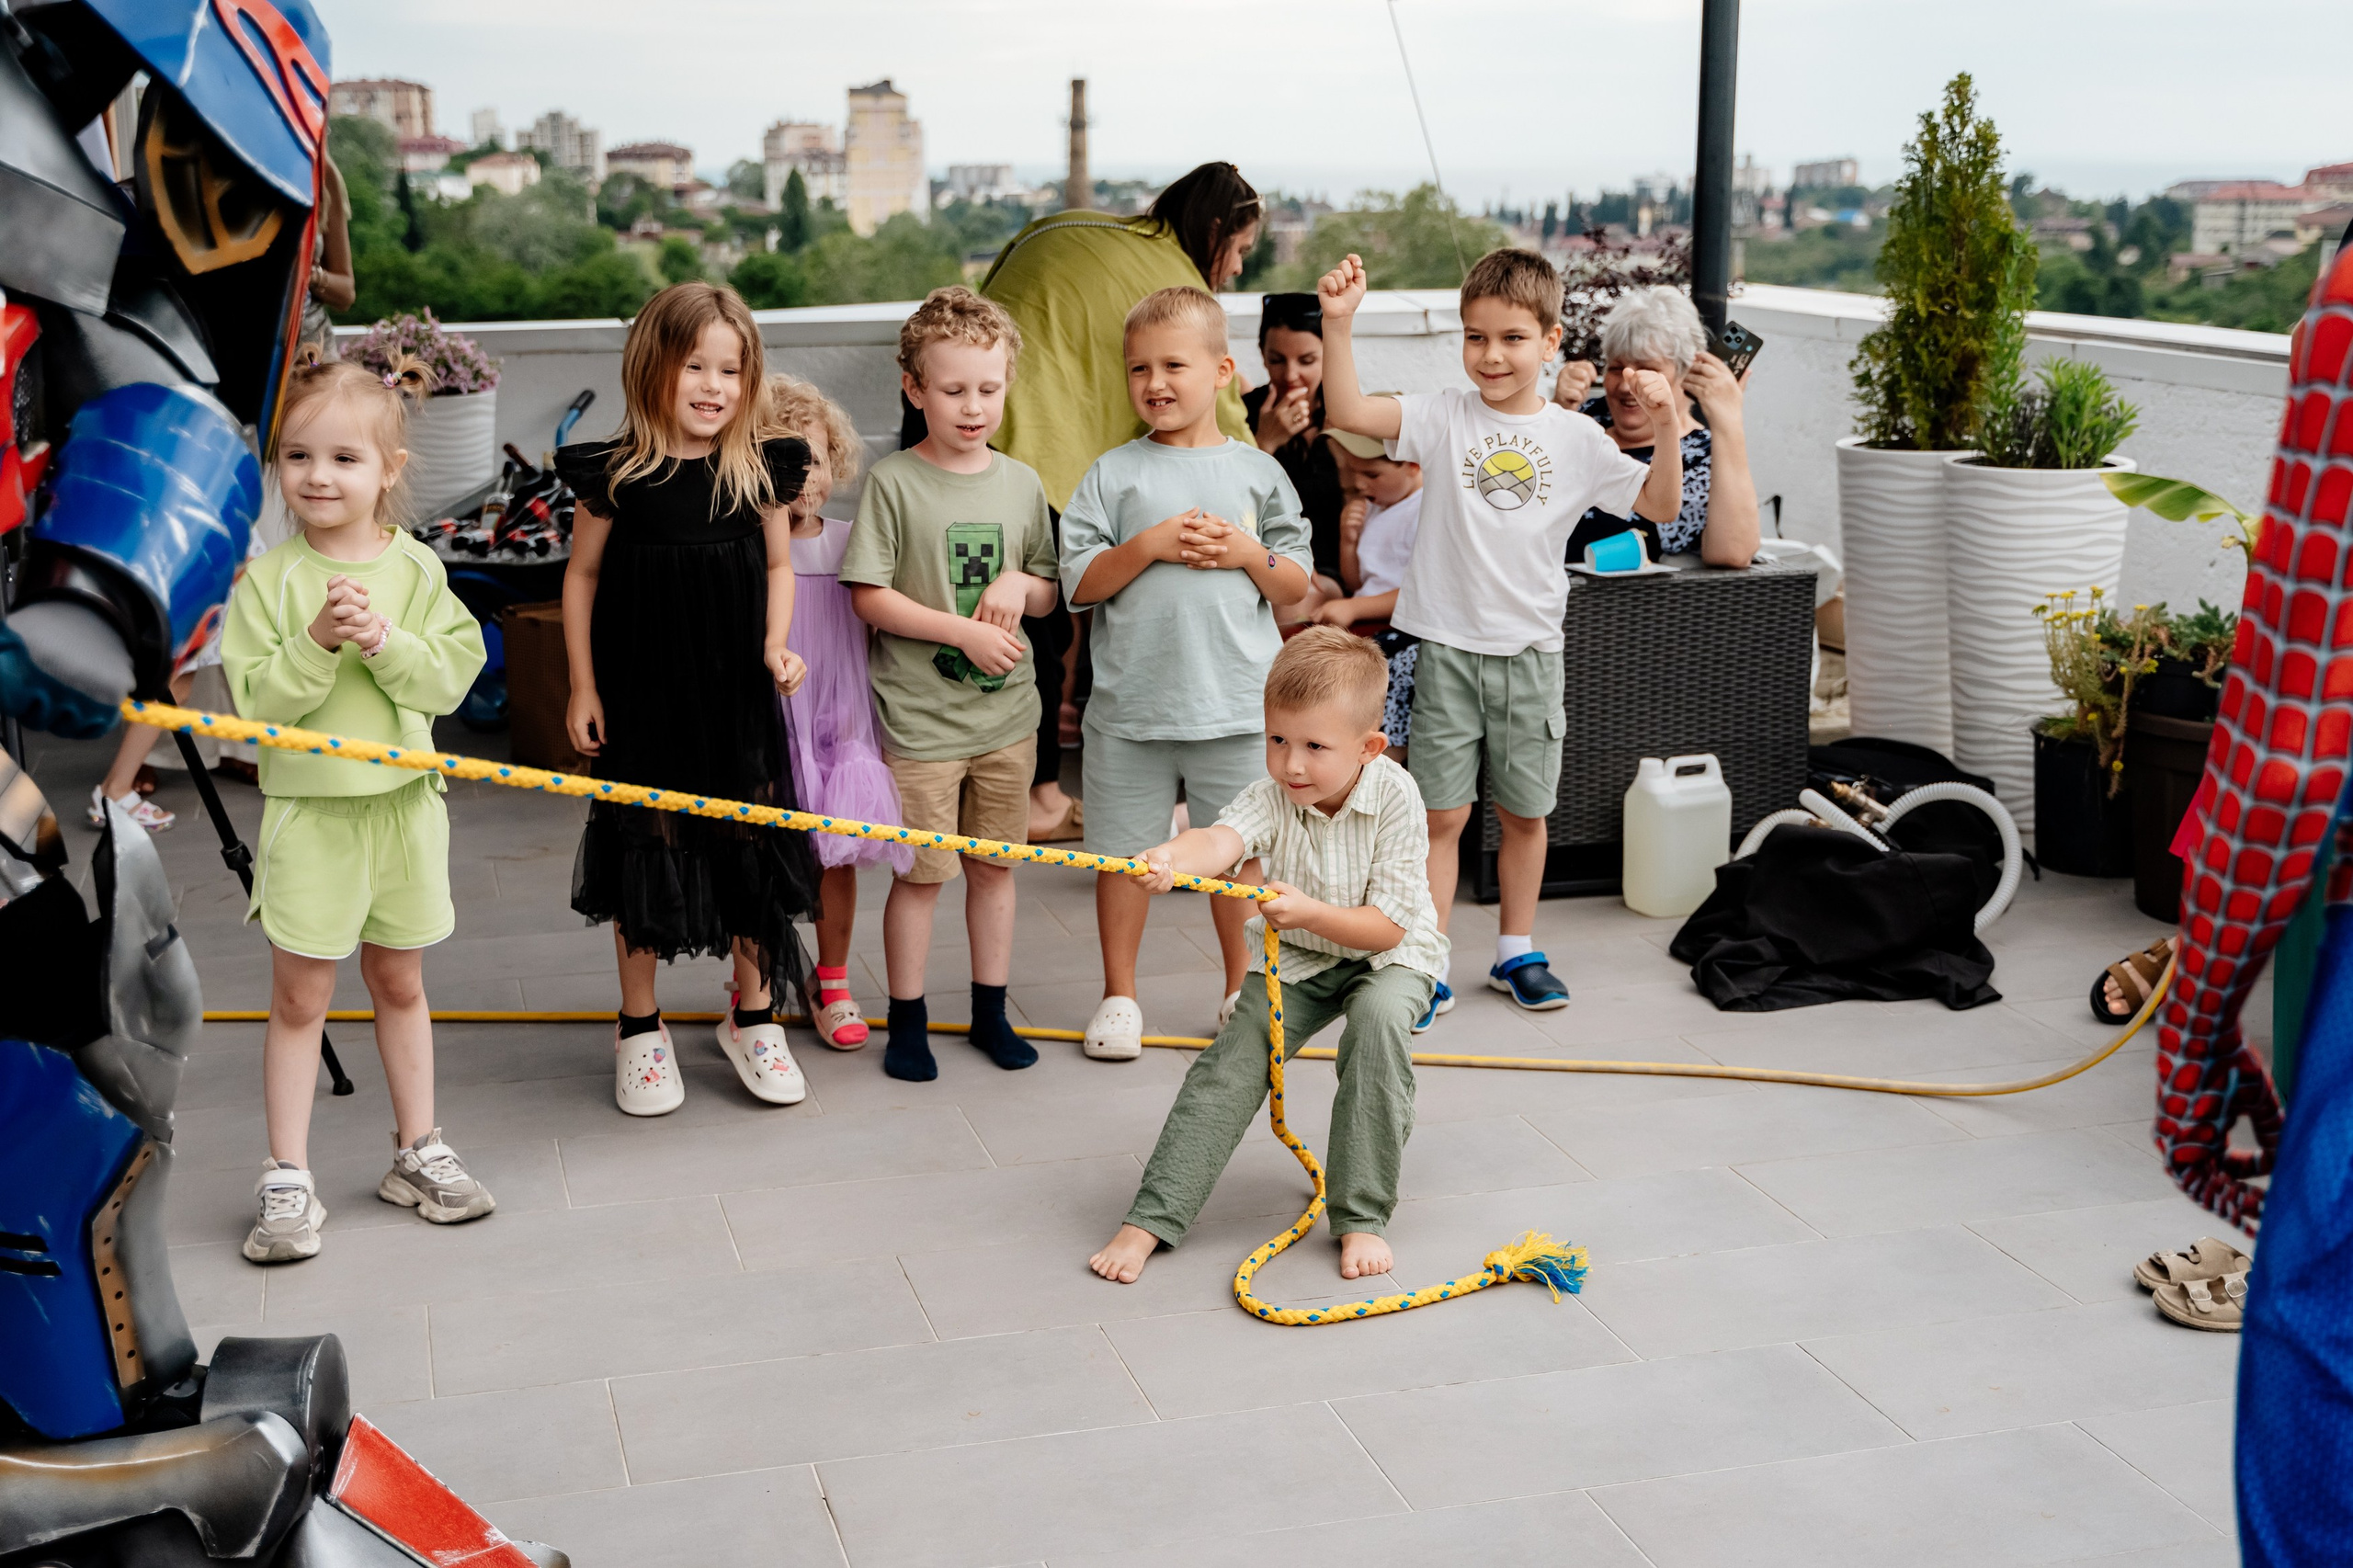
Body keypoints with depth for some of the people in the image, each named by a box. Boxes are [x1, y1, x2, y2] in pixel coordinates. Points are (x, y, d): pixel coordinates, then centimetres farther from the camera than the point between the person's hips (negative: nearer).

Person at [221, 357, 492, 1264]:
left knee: (399, 984, 16)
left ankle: (418, 1151, 28)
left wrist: (384, 642, -22)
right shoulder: (267, 579, -5)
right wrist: (319, 642, -24)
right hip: (307, 807, -2)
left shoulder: (416, 569, 0)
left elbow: (451, 678, -7)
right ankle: (287, 1178, 12)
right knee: (299, 997, 3)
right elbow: (254, 698, -11)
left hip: (402, 802, 2)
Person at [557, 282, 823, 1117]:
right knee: (643, 854, 7)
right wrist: (581, 687, 0)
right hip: (641, 702, -2)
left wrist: (776, 644, -6)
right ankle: (640, 1030, 23)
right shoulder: (618, 474, -8)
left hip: (738, 700, 2)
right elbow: (582, 575, 1)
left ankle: (753, 1018, 26)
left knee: (751, 851, 8)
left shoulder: (760, 469, -2)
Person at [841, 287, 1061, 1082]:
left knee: (994, 864, 13)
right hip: (920, 716, -4)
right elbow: (868, 596, -11)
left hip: (1007, 712, 4)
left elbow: (1050, 594, 14)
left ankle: (990, 1009, 27)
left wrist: (1021, 584, -9)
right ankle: (908, 1019, 17)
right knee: (920, 872, 2)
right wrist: (964, 631, -16)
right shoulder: (894, 482, -8)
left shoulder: (1021, 482, 6)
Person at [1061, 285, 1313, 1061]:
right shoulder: (1113, 474, 2)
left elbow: (1297, 587, 8)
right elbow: (1079, 585, -3)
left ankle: (1242, 990, 28)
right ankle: (1119, 994, 23)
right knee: (1124, 850, 7)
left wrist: (1248, 554, -10)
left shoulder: (1257, 472, 6)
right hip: (1130, 704, 0)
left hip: (1235, 704, 1)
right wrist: (1148, 545, -14)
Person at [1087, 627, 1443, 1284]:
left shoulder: (1393, 797, -25)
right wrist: (1170, 859, -65)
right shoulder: (1273, 797, -20)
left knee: (1378, 1018, -32)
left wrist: (1310, 912, -38)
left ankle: (1362, 1217, -21)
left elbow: (1388, 927, -24)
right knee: (1230, 1061, -11)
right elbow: (1223, 839, -43)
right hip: (1295, 959, 3)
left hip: (1386, 956, -2)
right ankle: (1153, 1217, -2)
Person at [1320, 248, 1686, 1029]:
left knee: (1525, 811, 13)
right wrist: (1338, 322, -22)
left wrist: (1667, 428, -12)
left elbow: (1659, 504, 3)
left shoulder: (1575, 438, 3)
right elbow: (1347, 411, -12)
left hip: (1531, 650, 2)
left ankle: (1516, 951, 30)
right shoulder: (1444, 417, -2)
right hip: (1448, 646, -2)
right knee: (1442, 813, 1)